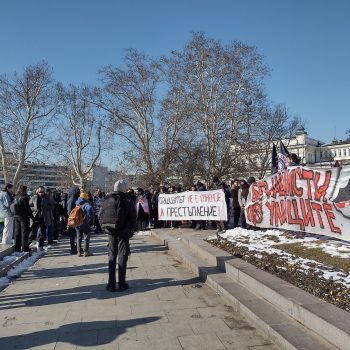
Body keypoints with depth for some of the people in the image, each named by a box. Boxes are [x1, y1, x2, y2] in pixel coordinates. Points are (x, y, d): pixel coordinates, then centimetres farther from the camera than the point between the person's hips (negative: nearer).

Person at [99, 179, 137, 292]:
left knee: (111, 257, 13)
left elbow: (100, 216, 4)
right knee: (122, 257, 5)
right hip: (123, 233, -3)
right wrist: (130, 231, 2)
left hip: (111, 233, 3)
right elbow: (133, 218, -9)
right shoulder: (127, 201, -8)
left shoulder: (107, 200, 4)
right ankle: (121, 284, 8)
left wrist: (105, 228, 8)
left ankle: (111, 284, 13)